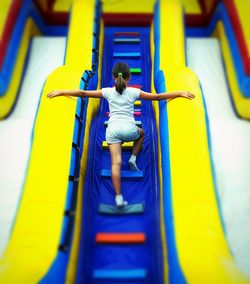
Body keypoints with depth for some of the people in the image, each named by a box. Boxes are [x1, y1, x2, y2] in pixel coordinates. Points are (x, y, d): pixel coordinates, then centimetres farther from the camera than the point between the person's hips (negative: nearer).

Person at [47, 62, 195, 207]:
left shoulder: (108, 92, 7)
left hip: (113, 129, 0)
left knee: (116, 162, -2)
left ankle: (119, 197, -6)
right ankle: (133, 159, 22)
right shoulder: (134, 92, 5)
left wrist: (61, 92, 15)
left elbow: (83, 93, 7)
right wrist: (180, 93, 12)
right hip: (129, 129, 0)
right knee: (141, 133, 34)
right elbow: (157, 96, 5)